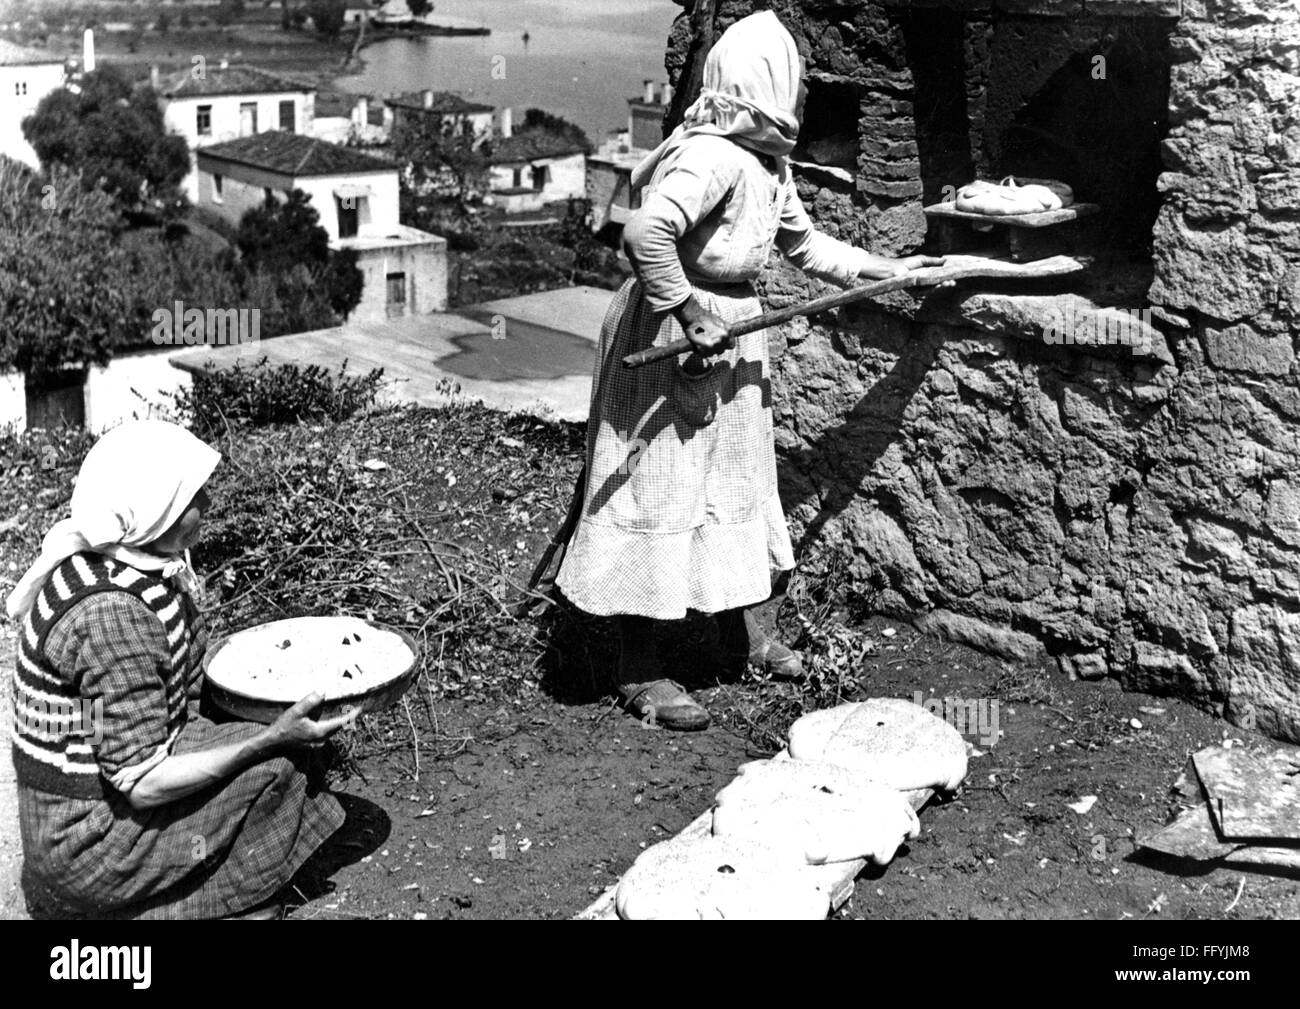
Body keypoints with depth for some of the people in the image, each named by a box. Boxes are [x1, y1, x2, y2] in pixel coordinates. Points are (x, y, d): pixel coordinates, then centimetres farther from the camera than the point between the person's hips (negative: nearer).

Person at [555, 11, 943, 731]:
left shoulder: (769, 161, 10)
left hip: (732, 331, 10)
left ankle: (737, 626, 39)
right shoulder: (712, 156, -22)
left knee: (737, 480, 20)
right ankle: (639, 671, 8)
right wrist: (691, 315, -27)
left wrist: (886, 269, 20)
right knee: (661, 492, -2)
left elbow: (804, 243, 22)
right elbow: (644, 235, -34)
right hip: (670, 342, -10)